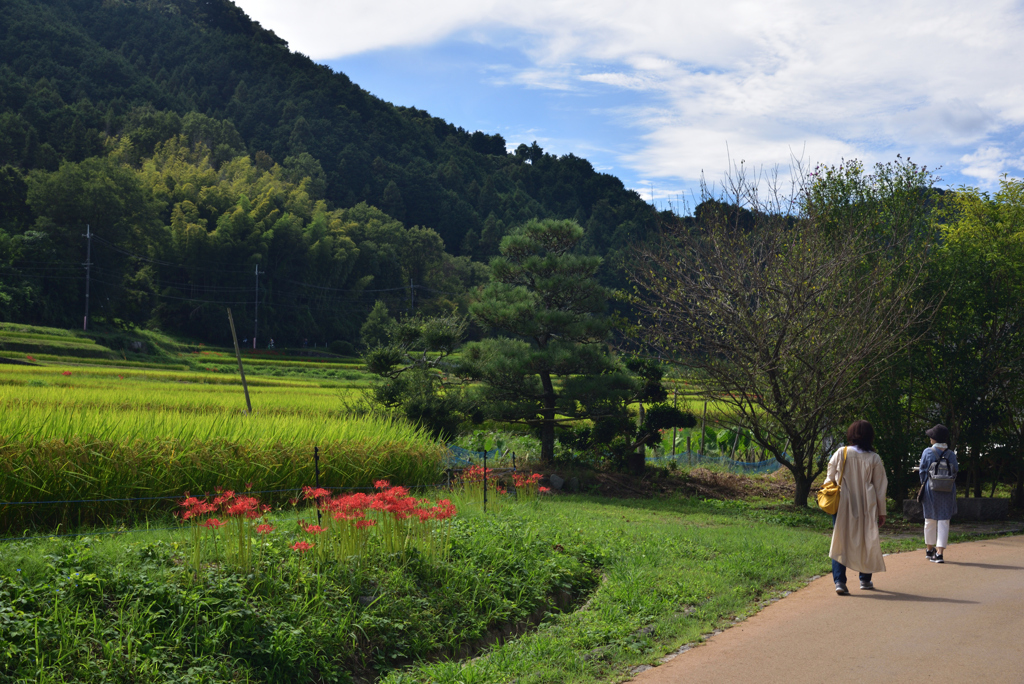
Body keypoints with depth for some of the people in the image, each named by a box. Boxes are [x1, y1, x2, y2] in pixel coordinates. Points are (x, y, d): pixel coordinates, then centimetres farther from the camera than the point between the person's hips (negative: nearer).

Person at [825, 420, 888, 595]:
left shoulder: (841, 453, -5)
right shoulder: (874, 459, -3)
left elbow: (830, 479, 1)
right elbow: (880, 488, 2)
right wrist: (882, 512, 10)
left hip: (842, 505, -1)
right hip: (866, 507, 1)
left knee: (840, 542, 2)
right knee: (867, 542, 17)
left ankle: (839, 581, -9)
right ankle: (865, 579, 26)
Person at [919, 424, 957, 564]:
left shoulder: (927, 452, -6)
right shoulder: (951, 454, -2)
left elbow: (922, 471, -1)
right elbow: (955, 472, 4)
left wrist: (924, 484, 15)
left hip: (931, 489, 0)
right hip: (947, 491, 1)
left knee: (930, 520, 13)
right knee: (943, 521, 1)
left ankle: (930, 550, 24)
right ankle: (939, 552, -6)